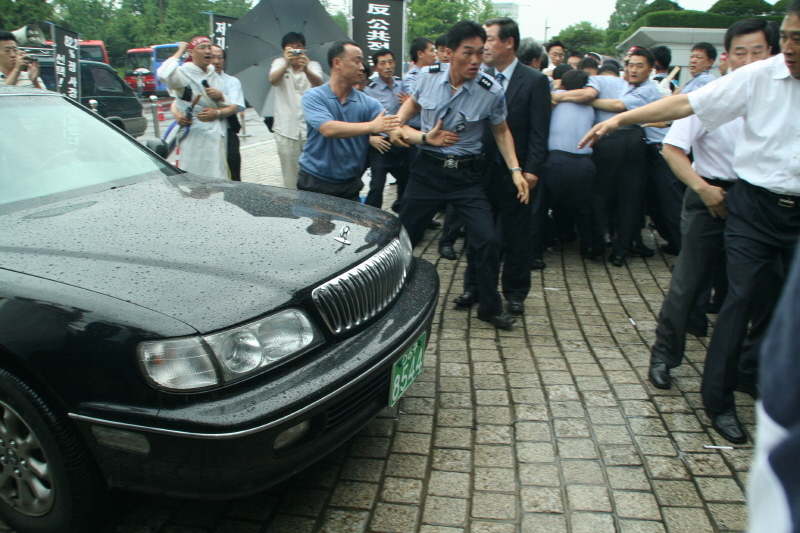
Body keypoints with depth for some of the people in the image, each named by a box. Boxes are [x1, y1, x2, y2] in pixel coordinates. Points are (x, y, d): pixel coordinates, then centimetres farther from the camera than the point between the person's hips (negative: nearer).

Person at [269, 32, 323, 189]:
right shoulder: (279, 63, 8)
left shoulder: (313, 65, 7)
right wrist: (286, 64, -35)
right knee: (290, 178, 2)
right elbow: (273, 80, -15)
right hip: (286, 129, 0)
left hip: (310, 127, 0)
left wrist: (306, 69, -38)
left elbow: (318, 82, -16)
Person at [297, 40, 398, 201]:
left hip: (350, 185, 3)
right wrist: (371, 126, -31)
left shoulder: (368, 103, 0)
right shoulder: (313, 97, -8)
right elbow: (328, 129, -25)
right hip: (314, 183, -3)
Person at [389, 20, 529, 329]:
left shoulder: (490, 92, -11)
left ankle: (490, 308, 11)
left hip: (466, 174, -1)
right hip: (427, 168, 2)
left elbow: (501, 132, 4)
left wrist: (515, 170, -6)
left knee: (487, 240, -11)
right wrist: (397, 125, 1)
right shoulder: (429, 77, -6)